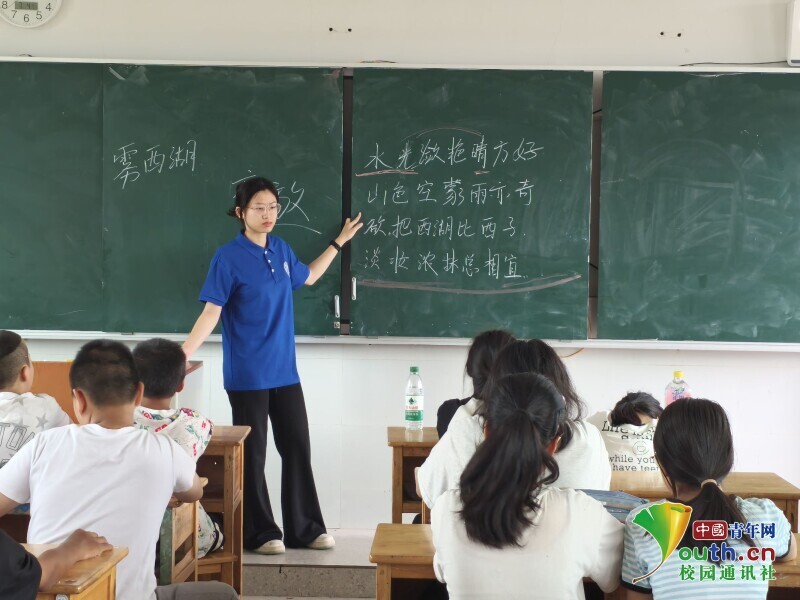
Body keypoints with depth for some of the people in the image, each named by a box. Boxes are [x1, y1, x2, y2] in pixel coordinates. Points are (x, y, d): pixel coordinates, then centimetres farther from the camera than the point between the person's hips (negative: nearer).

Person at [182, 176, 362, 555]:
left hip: (284, 371, 6)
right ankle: (260, 533, 18)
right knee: (252, 454, 5)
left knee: (297, 447, 10)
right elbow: (210, 314, -15)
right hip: (247, 376, -6)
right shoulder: (228, 257, -12)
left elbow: (308, 278, 27)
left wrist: (340, 241, 29)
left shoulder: (281, 250, 6)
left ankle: (305, 529, 21)